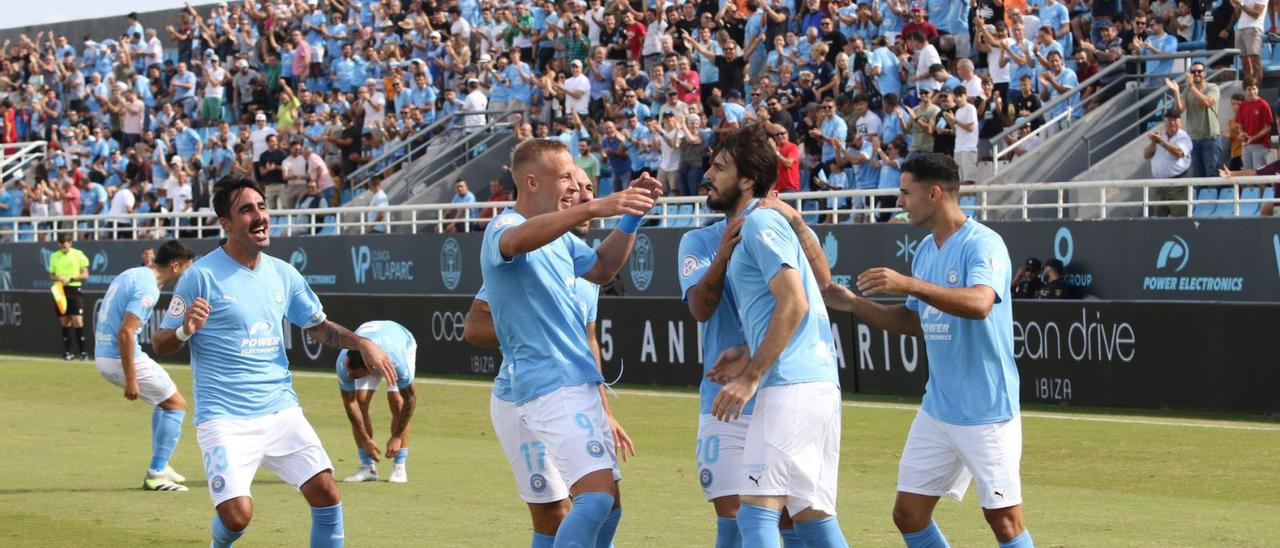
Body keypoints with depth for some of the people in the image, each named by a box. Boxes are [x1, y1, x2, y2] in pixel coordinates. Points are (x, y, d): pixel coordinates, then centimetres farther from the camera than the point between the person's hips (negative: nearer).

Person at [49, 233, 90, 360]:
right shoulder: (54, 256, 10)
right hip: (60, 291, 3)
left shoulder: (78, 254, 0)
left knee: (78, 321, -9)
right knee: (64, 323, 5)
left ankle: (82, 351, -5)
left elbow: (85, 275, -1)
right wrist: (57, 278, -7)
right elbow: (51, 275, 16)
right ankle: (67, 352, 11)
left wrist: (70, 279, -14)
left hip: (74, 289, -3)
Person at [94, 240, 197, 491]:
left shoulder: (131, 274, 12)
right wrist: (130, 380, -23)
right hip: (121, 357, -10)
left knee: (165, 400, 24)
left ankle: (159, 467, 26)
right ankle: (155, 475, -2)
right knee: (176, 404, 1)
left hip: (102, 355, 10)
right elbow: (125, 332, -25)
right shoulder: (148, 288, -18)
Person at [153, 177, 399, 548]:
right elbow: (160, 344, -4)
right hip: (224, 419, -5)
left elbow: (319, 327, 21)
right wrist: (185, 330, -26)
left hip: (281, 411, 5)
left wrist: (361, 342, 3)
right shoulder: (202, 276, -8)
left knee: (326, 493, -8)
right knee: (237, 514, -17)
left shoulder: (282, 274, 8)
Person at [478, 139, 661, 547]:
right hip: (551, 386, -10)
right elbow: (517, 241, -36)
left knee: (608, 506, 11)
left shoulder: (558, 237, 17)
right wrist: (595, 208, -47)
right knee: (597, 497, -23)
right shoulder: (503, 227, -11)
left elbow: (601, 269, 32)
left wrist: (631, 216, 16)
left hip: (580, 383, 10)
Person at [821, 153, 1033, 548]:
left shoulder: (982, 244, -14)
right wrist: (854, 304, 10)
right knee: (908, 515, 7)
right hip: (936, 409, 8)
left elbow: (979, 304, -32)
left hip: (986, 412, -8)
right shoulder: (925, 250, 12)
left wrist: (909, 285, -39)